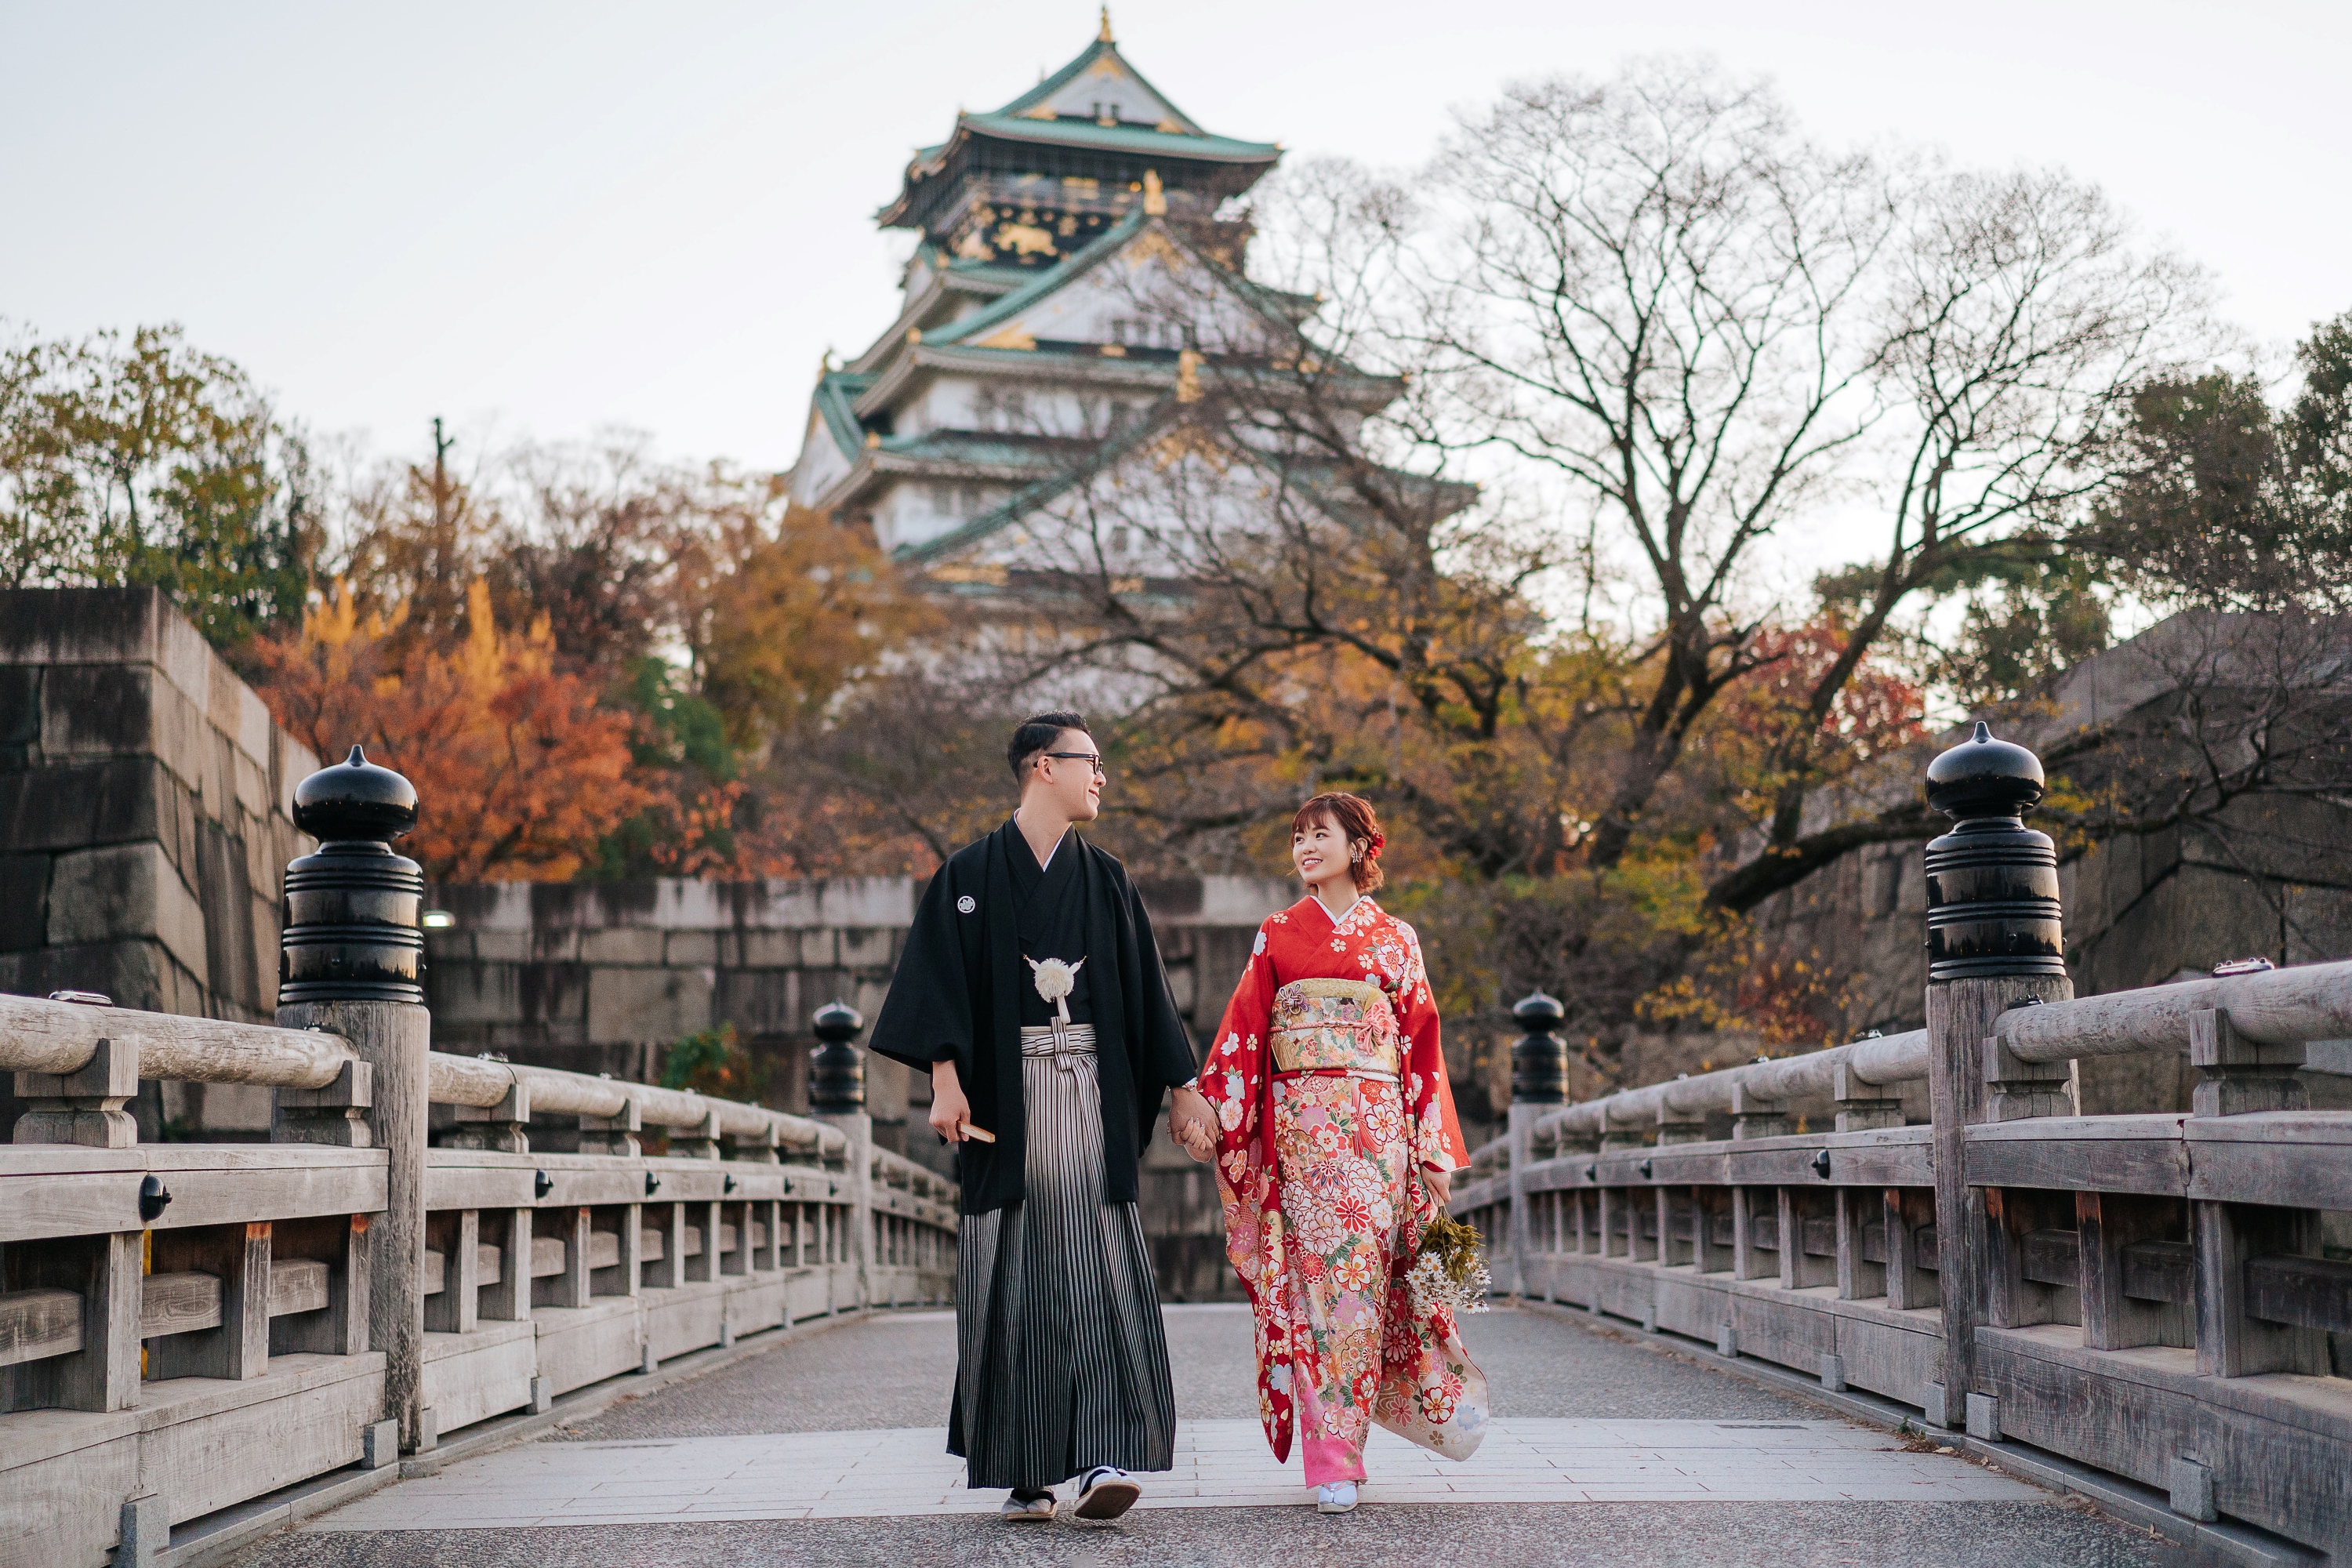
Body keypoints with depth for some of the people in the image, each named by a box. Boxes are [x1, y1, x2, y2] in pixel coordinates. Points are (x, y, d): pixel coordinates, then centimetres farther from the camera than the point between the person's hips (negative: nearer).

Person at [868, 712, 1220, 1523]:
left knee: (1098, 1272, -9)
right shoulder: (971, 875, 4)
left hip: (1090, 1089, 2)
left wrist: (1183, 1086, 11)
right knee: (1013, 1283, -1)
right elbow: (941, 978, -3)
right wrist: (945, 1081, -14)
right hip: (1004, 1092, -2)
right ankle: (1025, 1473, 6)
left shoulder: (1106, 880, 14)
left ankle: (1102, 1458, -14)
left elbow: (1146, 991, 14)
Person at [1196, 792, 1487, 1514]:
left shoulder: (1395, 939, 12)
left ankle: (1339, 1445, 6)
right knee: (1319, 1271, -7)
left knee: (1362, 1270, -6)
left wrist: (1432, 1142, 4)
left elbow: (1421, 1041, 10)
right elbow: (1242, 1034, 8)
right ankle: (1332, 1460, -6)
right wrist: (1210, 1108, -3)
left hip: (1377, 1123, 0)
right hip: (1302, 1123, 0)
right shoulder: (1278, 935, 12)